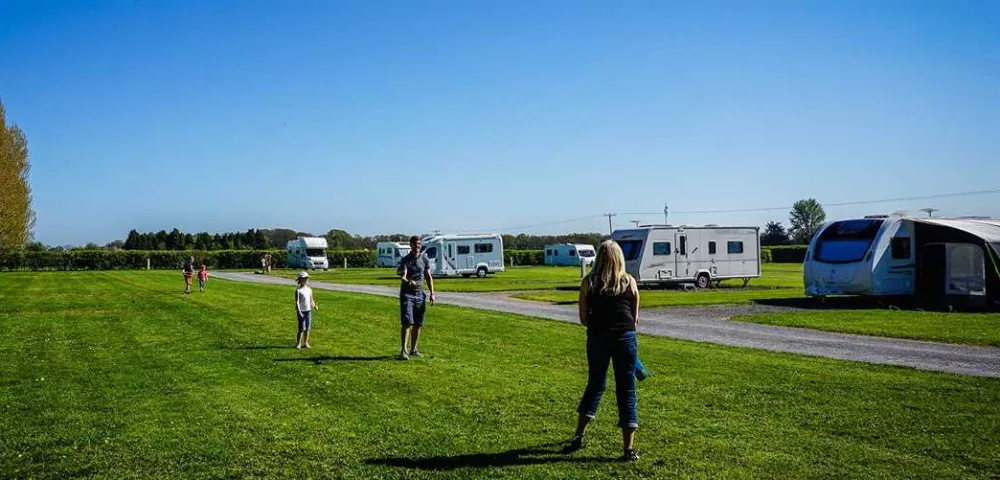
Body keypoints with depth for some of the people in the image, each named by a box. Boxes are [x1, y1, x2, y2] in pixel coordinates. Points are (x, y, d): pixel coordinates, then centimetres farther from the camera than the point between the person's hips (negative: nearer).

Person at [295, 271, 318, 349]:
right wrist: (299, 312, -21)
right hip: (301, 311, -5)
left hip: (308, 311, 5)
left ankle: (306, 343, 17)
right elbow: (297, 302, -13)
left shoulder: (309, 289, 9)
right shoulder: (298, 290, -8)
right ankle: (298, 344, 6)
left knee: (307, 328, 8)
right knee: (301, 329, -5)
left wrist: (314, 306, -4)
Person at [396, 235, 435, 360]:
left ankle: (413, 349, 18)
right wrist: (408, 282, -41)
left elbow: (428, 277, 10)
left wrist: (432, 293, 2)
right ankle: (403, 350, -13)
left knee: (418, 324, 7)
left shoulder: (425, 259, 7)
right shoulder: (405, 260, -5)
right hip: (407, 294, -4)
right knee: (407, 323, -13)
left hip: (420, 294, 4)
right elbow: (402, 277, -19)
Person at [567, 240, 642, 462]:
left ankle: (579, 435, 25)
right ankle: (629, 448, 5)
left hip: (597, 338, 1)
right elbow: (635, 318, 9)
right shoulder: (630, 282, 4)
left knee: (595, 384, 19)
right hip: (625, 338, -1)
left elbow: (583, 318, 4)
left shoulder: (588, 282, 3)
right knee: (626, 391, 5)